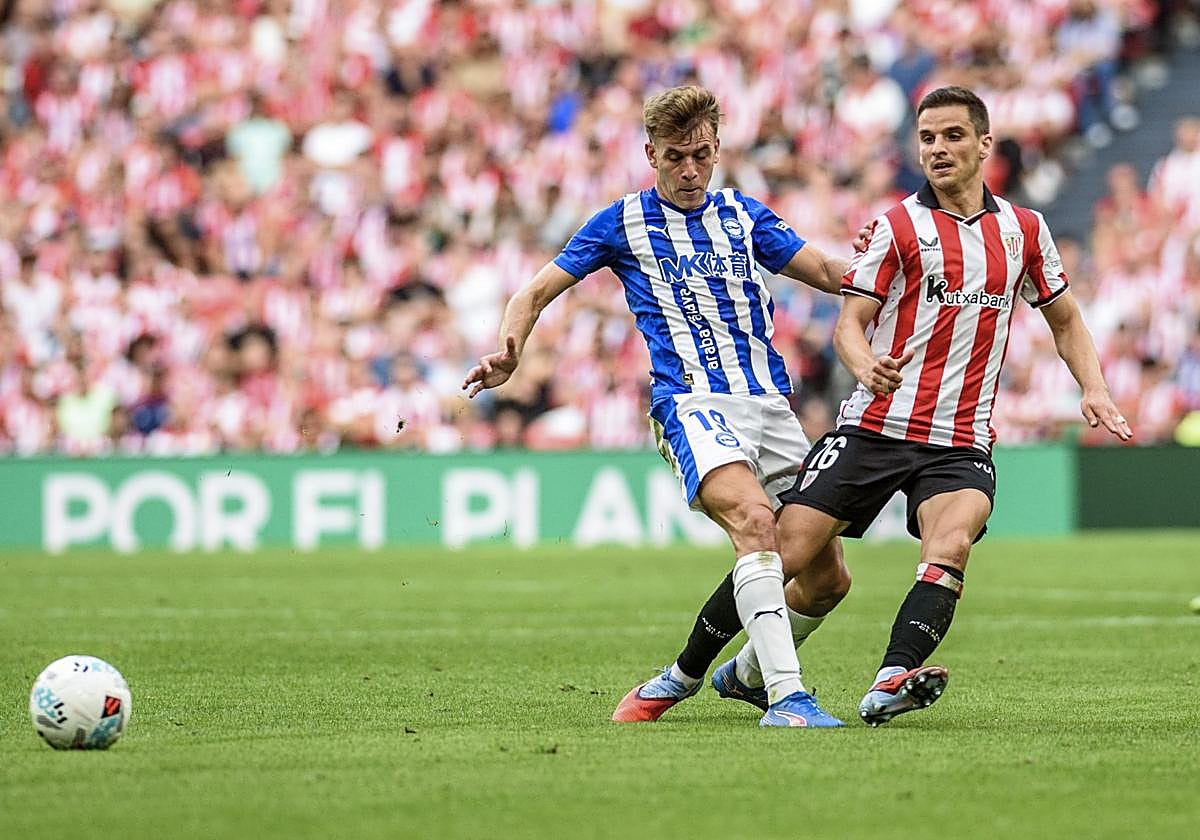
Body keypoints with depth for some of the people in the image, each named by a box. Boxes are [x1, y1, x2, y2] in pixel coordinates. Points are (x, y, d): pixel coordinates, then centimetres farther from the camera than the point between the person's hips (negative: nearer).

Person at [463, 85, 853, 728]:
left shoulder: (744, 215, 19)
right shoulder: (623, 223, 10)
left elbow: (827, 272, 15)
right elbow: (536, 293, 13)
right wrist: (508, 351, -7)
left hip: (769, 403, 5)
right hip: (692, 402, -5)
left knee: (825, 573, 1)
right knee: (754, 520, -33)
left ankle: (686, 674, 18)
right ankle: (784, 696, -41)